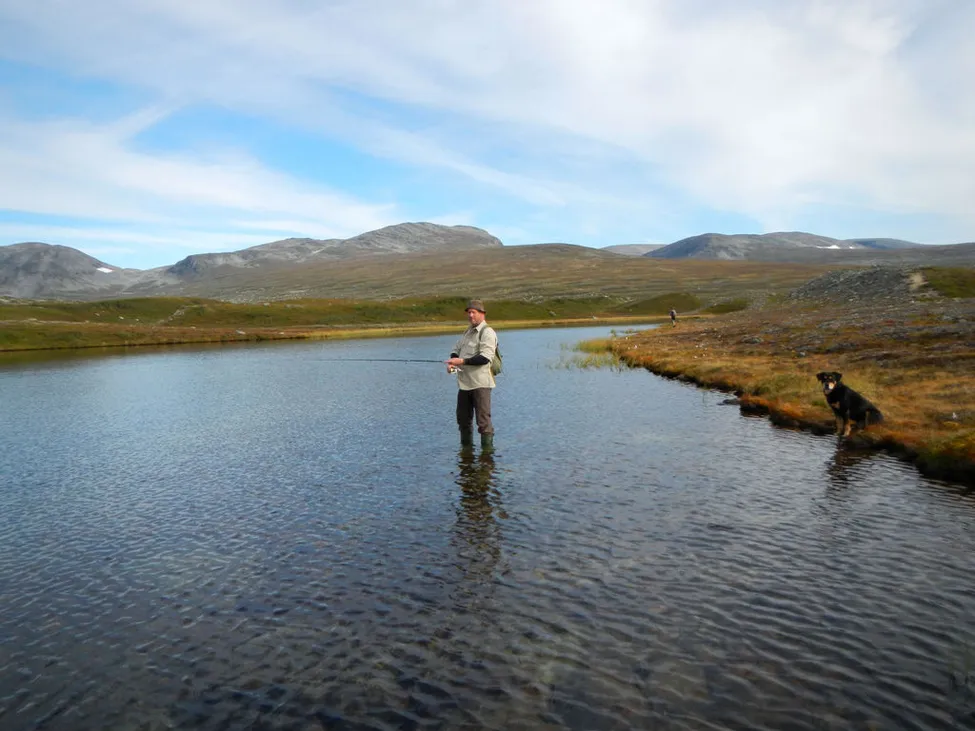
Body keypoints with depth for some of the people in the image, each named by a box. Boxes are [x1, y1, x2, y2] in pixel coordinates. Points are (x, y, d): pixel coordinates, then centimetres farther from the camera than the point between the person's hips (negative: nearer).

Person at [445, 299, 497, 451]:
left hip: (480, 383, -8)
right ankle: (466, 448, 29)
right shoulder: (467, 332, 20)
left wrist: (462, 361, -23)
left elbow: (485, 357, -19)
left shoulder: (487, 332, -8)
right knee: (463, 418, 15)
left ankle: (487, 449, 3)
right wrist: (451, 362, 0)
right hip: (464, 382, 8)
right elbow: (456, 350, 22)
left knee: (483, 420, -6)